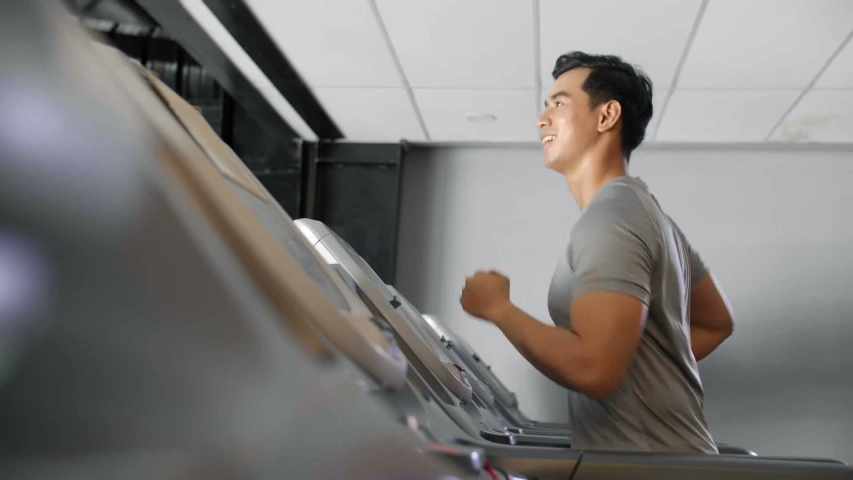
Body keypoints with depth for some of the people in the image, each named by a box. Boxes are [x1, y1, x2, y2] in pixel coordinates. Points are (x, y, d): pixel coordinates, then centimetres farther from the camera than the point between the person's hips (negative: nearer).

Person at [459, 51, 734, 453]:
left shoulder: (610, 217, -19)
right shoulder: (649, 212, 12)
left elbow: (593, 370, -28)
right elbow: (717, 323, 21)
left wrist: (497, 308, -16)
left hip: (648, 467, -9)